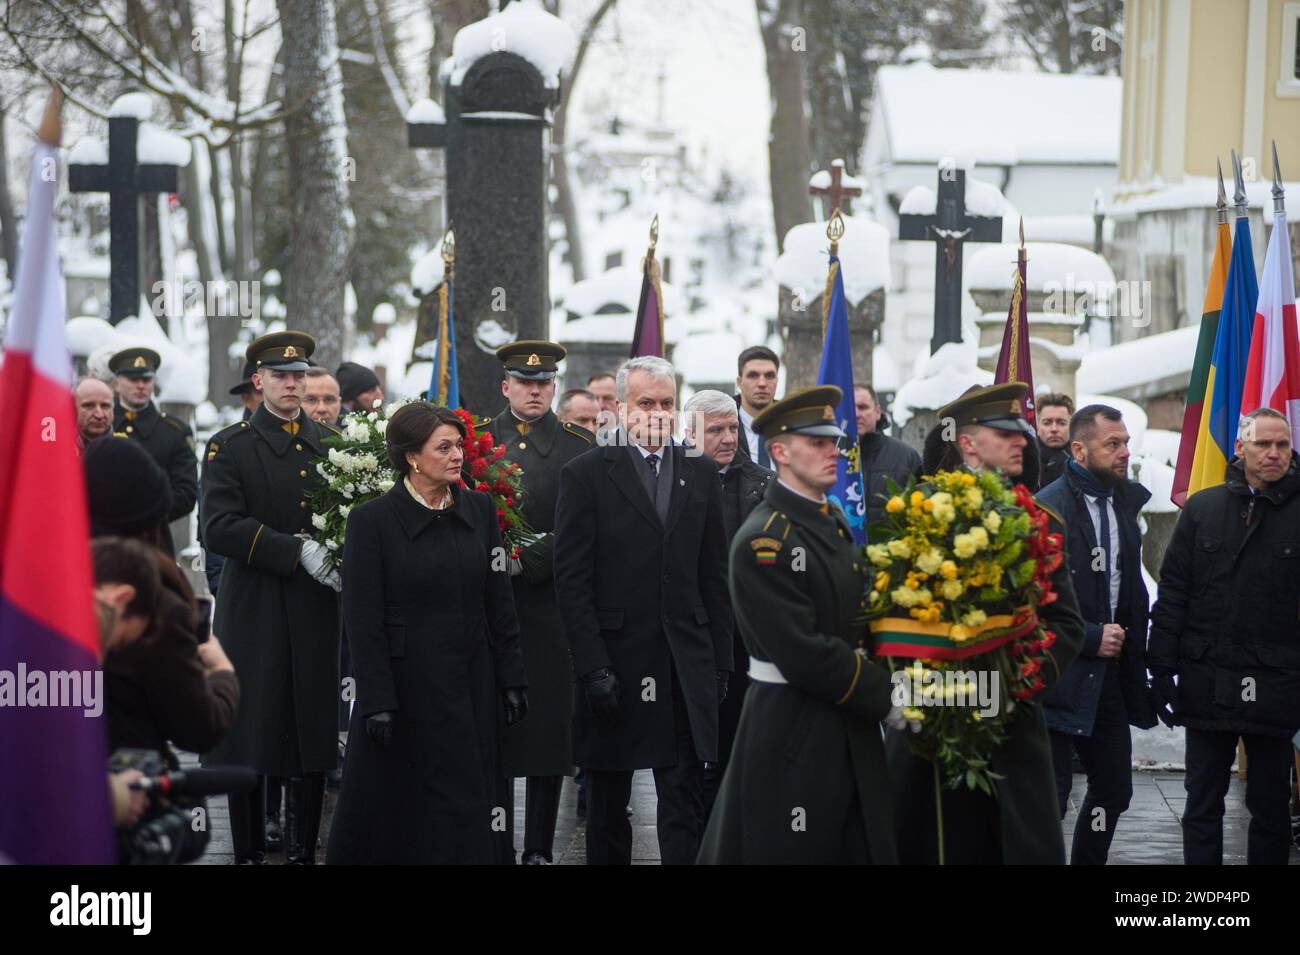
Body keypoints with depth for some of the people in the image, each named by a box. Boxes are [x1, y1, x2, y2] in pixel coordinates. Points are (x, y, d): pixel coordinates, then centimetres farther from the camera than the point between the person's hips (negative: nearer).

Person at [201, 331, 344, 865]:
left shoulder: (331, 443, 12)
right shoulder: (230, 447, -1)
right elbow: (219, 528, -13)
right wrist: (297, 551, -20)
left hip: (319, 615, 3)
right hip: (254, 615, -3)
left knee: (314, 740, 5)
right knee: (250, 740, 1)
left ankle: (304, 851, 14)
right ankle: (249, 852, 11)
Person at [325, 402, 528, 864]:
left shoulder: (479, 510, 5)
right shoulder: (372, 520, -9)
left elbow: (499, 602, 9)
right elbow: (363, 621, -10)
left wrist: (510, 679, 6)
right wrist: (376, 702, -14)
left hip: (471, 686, 4)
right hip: (406, 683, -4)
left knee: (468, 809, 5)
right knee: (393, 808, 2)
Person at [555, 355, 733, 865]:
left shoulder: (701, 474, 10)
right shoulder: (585, 474, -2)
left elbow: (714, 578, 12)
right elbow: (571, 582, -6)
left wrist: (720, 661, 5)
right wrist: (593, 667, -13)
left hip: (685, 669, 2)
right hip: (614, 665, -2)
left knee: (684, 803, -1)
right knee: (608, 805, 9)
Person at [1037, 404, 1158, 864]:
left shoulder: (1124, 502, 12)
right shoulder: (1048, 509, -14)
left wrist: (1131, 644, 10)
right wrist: (1091, 637, -16)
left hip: (1109, 674, 8)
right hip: (1060, 678, -8)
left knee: (1113, 790, 12)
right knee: (1050, 794, -5)